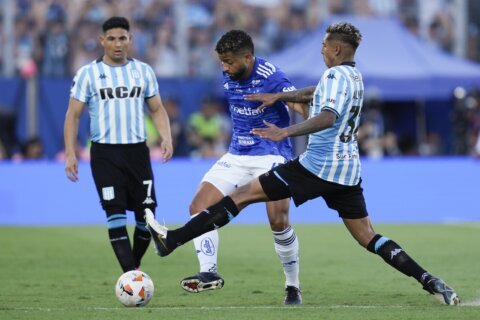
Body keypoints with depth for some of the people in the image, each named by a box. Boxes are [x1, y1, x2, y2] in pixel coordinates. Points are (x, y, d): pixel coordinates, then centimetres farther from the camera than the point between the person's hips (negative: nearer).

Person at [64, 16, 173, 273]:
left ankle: (135, 266, 23)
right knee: (115, 213, -11)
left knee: (146, 213, 0)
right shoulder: (88, 74, 1)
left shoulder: (143, 71, 9)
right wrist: (70, 154, -7)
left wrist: (166, 137, -6)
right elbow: (73, 114, 2)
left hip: (137, 151, 3)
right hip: (105, 153, -3)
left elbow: (157, 109, 13)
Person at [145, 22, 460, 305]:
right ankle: (431, 283, -4)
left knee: (244, 194, -5)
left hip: (318, 165, -8)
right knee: (368, 237, 9)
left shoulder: (336, 75, -11)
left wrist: (286, 132, -36)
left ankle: (172, 240, -7)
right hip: (348, 169, 8)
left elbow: (328, 117, -28)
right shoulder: (355, 77, 16)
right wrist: (278, 96, 37)